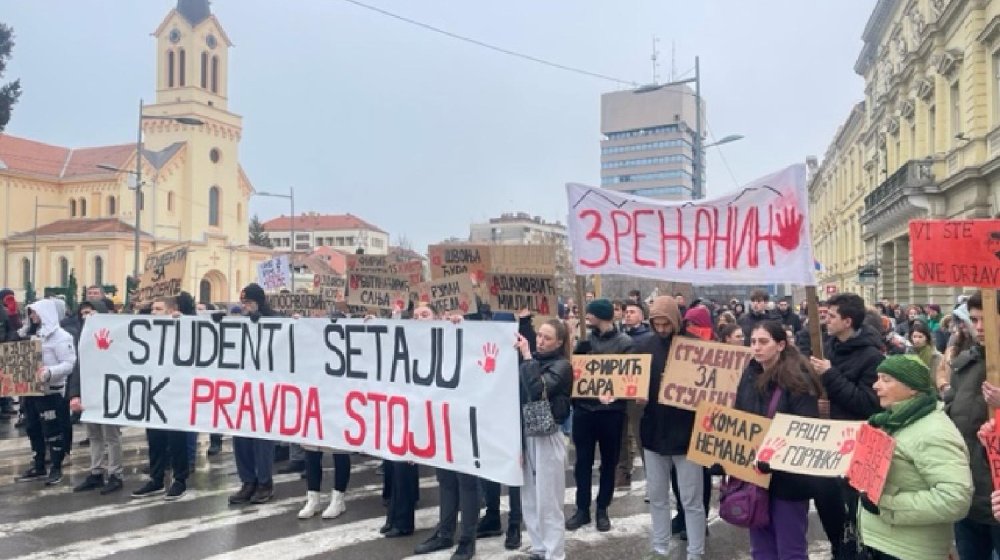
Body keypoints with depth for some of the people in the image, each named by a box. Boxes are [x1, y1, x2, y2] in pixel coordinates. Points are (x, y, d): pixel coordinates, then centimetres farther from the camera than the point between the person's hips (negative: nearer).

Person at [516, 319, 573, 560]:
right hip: (526, 435, 6)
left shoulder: (562, 366, -7)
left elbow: (538, 390, -25)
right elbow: (520, 393, 2)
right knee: (529, 499, 13)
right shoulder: (532, 359, 9)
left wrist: (527, 357, -21)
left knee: (548, 501, 0)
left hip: (547, 437, -6)